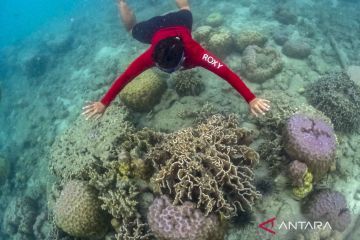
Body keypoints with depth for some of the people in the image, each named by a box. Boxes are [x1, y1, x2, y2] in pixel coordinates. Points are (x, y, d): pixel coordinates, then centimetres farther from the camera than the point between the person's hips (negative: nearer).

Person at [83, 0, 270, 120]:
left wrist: (251, 99, -55)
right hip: (156, 28, -1)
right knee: (131, 29, 28)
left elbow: (227, 73, -49)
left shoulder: (195, 53, -45)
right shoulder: (151, 56, -43)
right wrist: (103, 103, -37)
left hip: (180, 22, 1)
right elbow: (125, 77, -37)